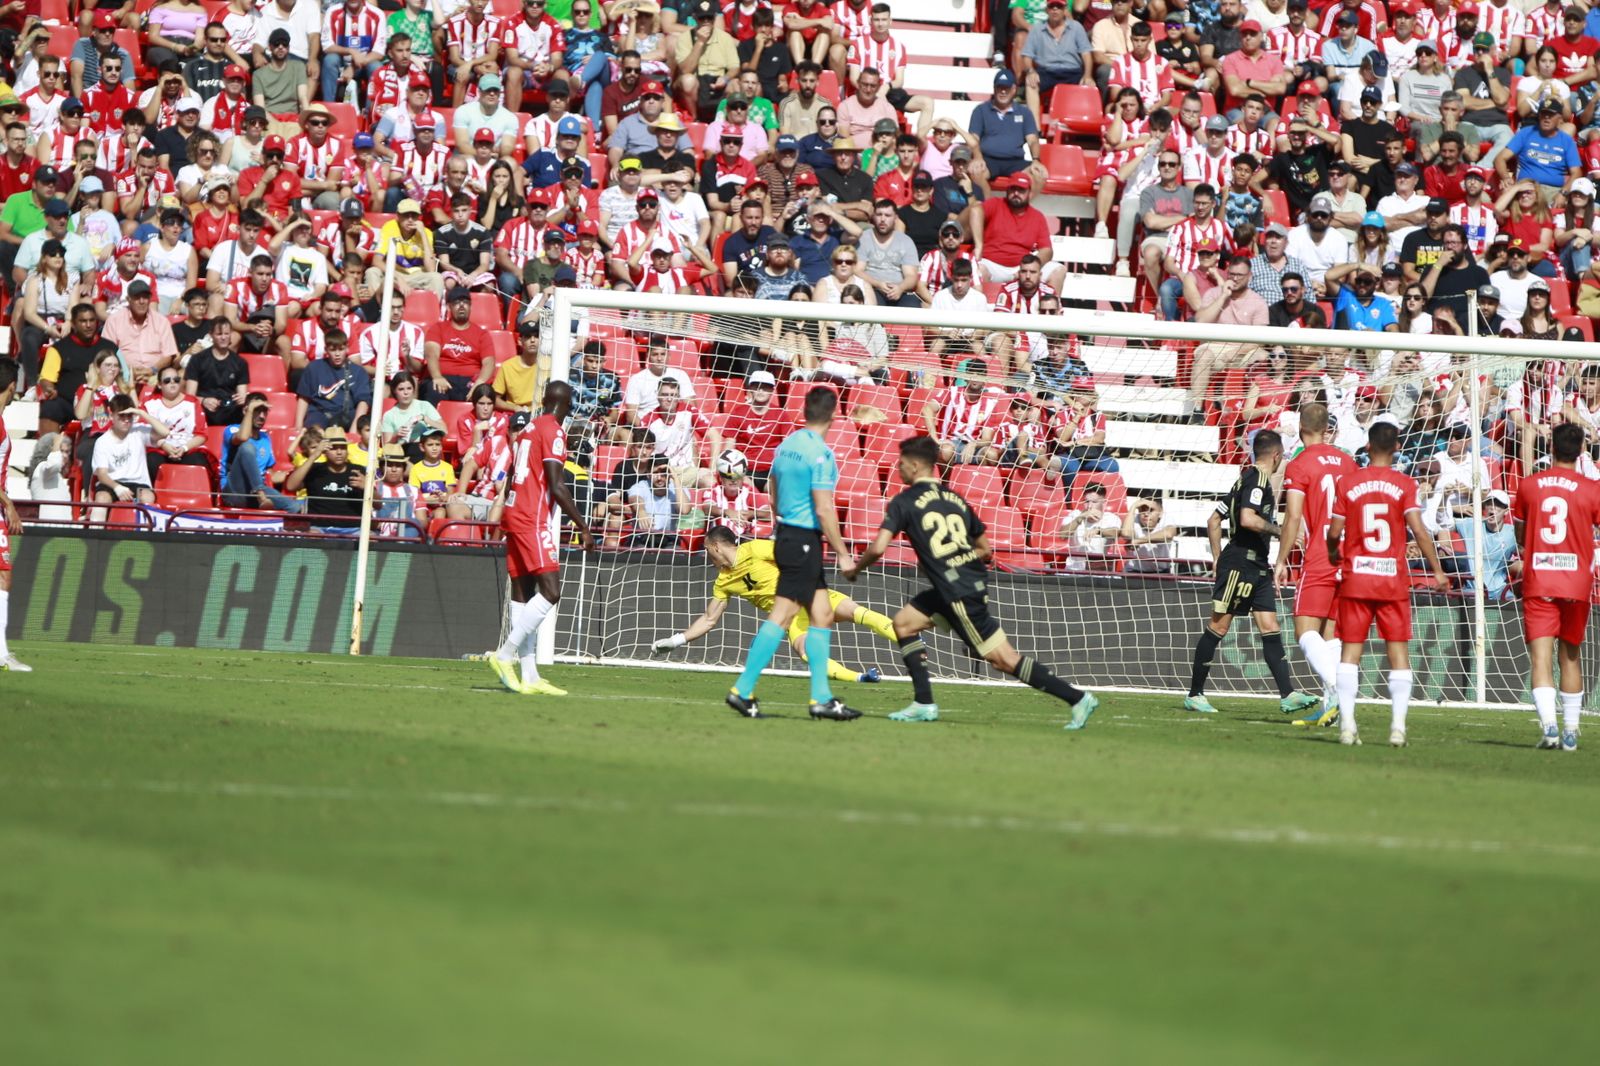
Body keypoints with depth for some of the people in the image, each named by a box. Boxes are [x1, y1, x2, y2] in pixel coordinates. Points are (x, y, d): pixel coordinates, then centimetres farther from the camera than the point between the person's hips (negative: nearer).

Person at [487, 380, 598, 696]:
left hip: (513, 516, 9)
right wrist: (583, 527, -12)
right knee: (550, 591, -12)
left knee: (523, 596, 5)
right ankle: (505, 655, -18)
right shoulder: (553, 431, -8)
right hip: (533, 519, -9)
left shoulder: (528, 429, 18)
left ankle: (529, 677, 3)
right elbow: (557, 487, -15)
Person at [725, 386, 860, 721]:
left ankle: (821, 697, 7)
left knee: (822, 613, 9)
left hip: (786, 534, 9)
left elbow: (774, 493, 19)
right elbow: (824, 510, -19)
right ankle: (743, 690, -5)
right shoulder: (820, 454, -17)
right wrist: (843, 554, -14)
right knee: (781, 616, -7)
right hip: (804, 540, -9)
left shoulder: (787, 444, 9)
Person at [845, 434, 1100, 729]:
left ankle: (1077, 698, -8)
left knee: (1004, 658, -5)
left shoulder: (904, 502, -4)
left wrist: (855, 569, 7)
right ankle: (924, 704, 14)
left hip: (959, 594, -8)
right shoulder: (955, 499, 16)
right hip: (975, 582, 8)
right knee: (903, 623, 17)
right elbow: (985, 549, 18)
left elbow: (878, 547, -12)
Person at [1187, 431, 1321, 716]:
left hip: (1257, 566, 10)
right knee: (1218, 626, -3)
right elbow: (1248, 519, -27)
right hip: (1241, 562, -10)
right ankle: (1194, 694, 3)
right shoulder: (1258, 479, -11)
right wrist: (1276, 529, -15)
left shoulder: (1246, 478, 18)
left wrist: (1218, 559, 23)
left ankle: (1287, 695, -5)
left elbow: (1214, 521, 22)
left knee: (1270, 628, 1)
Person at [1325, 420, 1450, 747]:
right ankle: (1398, 726, -3)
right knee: (1399, 651, 4)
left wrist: (1333, 554, 22)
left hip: (1355, 577, 1)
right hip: (1393, 579, -1)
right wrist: (1437, 570, -2)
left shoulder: (1347, 483, 0)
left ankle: (1347, 724, -2)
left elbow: (1334, 532, 0)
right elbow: (1418, 530, -11)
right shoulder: (1405, 484, -4)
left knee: (1350, 650, 5)